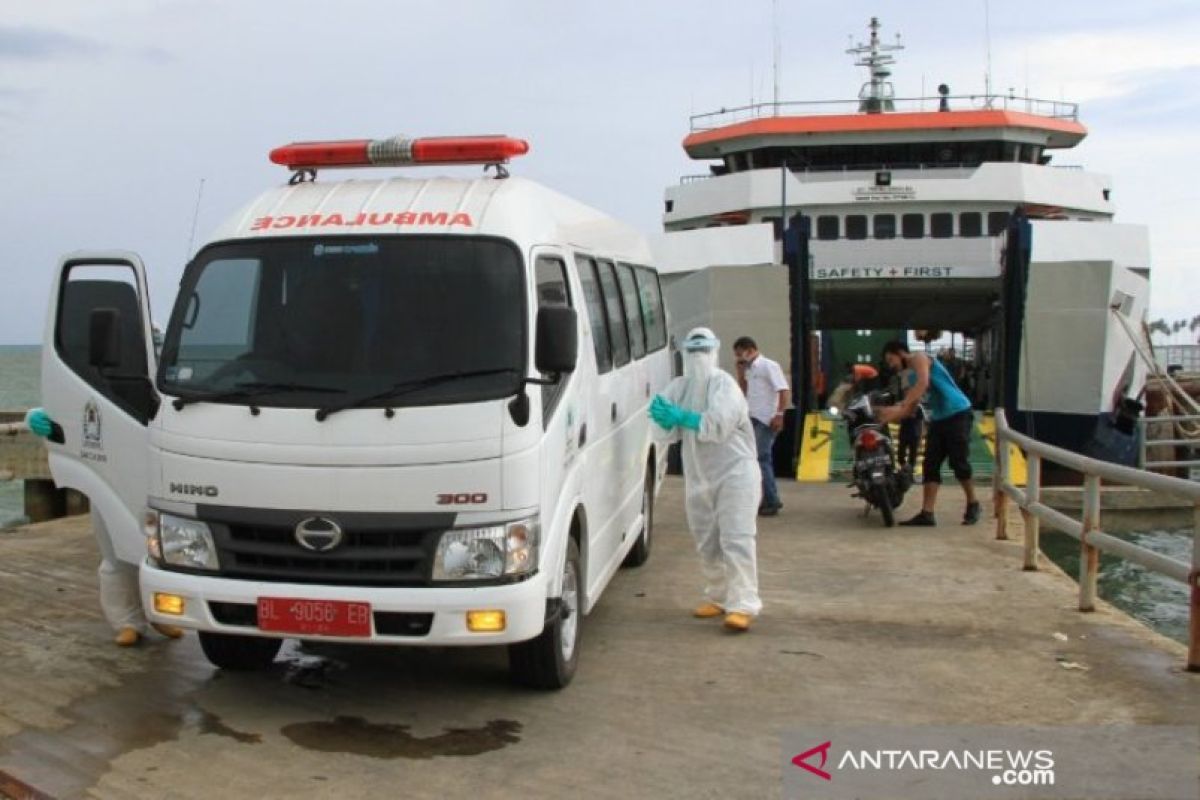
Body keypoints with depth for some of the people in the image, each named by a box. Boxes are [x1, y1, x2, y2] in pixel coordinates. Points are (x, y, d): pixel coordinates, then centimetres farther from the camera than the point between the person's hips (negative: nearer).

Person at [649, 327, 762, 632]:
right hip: (697, 476, 6)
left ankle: (743, 605, -15)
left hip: (735, 472, -6)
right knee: (707, 543, 12)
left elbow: (718, 426, -25)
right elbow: (667, 432, 1)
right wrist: (665, 418, -21)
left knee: (736, 540, -13)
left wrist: (681, 416, -24)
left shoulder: (724, 385, -10)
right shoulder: (678, 387, 8)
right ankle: (718, 597, 27)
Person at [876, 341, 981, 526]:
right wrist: (889, 417, 3)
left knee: (958, 463, -6)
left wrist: (899, 407, -29)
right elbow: (910, 410, 17)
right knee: (930, 465, 0)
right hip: (938, 419, 9)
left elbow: (923, 383, -26)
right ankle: (927, 513, -4)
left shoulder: (919, 358, -6)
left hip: (958, 414, -9)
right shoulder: (912, 376, 19)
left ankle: (973, 505, 14)